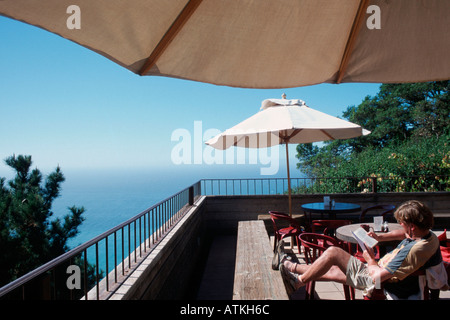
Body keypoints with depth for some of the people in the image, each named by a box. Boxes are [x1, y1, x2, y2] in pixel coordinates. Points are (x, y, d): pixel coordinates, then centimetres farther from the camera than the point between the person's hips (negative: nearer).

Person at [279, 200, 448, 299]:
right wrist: (380, 236, 4)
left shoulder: (414, 250, -34)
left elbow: (378, 276, -32)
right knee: (334, 270, 17)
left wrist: (370, 259, -12)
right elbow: (403, 234, 18)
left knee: (332, 252, -11)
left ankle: (299, 280, 6)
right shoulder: (428, 235, -6)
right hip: (380, 270, 10)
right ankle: (295, 268, 31)